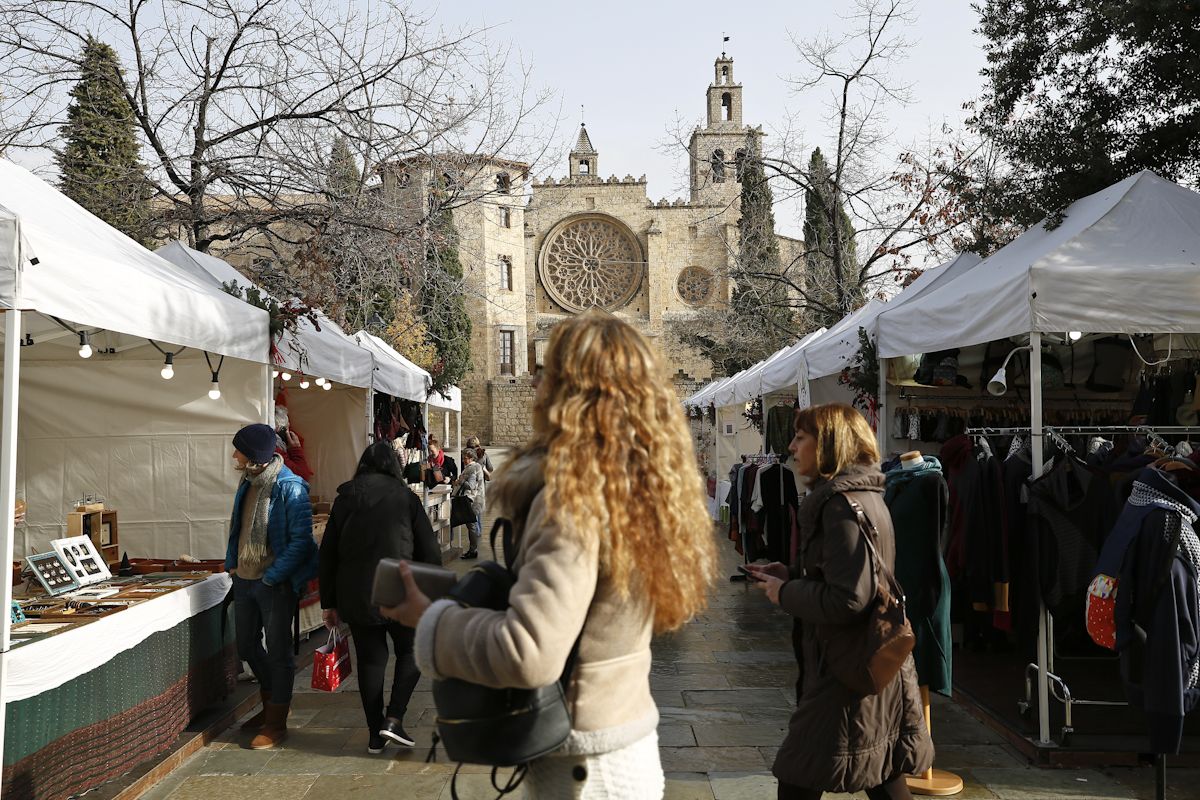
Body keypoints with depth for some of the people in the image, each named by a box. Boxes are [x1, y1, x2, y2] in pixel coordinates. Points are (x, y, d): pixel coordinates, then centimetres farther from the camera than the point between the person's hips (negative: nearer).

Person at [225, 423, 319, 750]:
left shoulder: (289, 488, -18)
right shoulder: (248, 484, 7)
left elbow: (301, 539, -20)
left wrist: (272, 577, -19)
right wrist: (232, 563, 9)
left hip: (275, 584, -8)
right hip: (244, 579, 8)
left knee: (278, 651, 4)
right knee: (247, 647, 19)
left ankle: (276, 723, 17)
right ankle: (271, 704, 40)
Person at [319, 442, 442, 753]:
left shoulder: (345, 497, 6)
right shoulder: (405, 497, 0)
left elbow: (327, 553, 7)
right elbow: (430, 551, -2)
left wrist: (328, 602, 13)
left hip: (354, 596, 3)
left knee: (370, 659, 12)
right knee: (411, 651, 15)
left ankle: (376, 736, 17)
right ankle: (393, 719, 1)